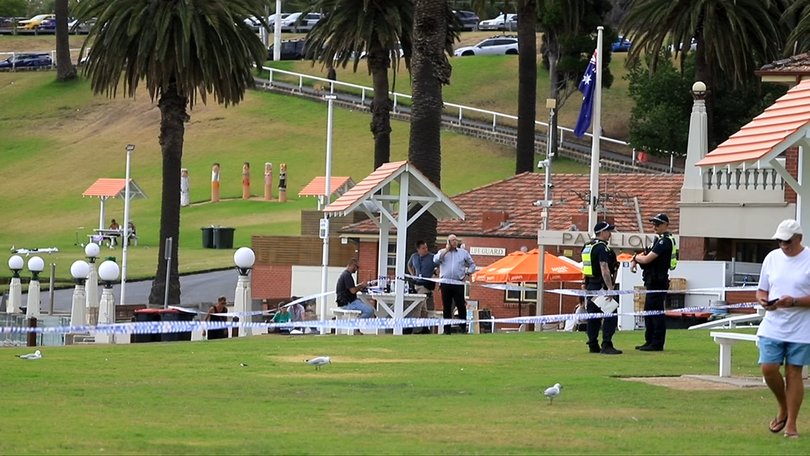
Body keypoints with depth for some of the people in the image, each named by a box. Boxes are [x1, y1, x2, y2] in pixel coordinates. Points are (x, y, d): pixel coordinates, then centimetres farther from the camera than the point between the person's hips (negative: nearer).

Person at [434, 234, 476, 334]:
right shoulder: (442, 252, 12)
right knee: (446, 307, 1)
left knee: (461, 305, -7)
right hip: (445, 283, 0)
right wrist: (446, 251, -5)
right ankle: (446, 329, 5)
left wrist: (467, 274, 7)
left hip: (458, 283, 0)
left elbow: (472, 264, 22)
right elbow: (436, 260, -7)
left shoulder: (463, 253, 14)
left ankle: (462, 328, 0)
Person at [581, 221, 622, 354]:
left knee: (593, 315, 11)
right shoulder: (602, 248, -14)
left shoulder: (587, 247, 14)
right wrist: (610, 288, -25)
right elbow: (604, 269, -23)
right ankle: (606, 345, -15)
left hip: (590, 285, 9)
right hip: (601, 286, -9)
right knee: (611, 315, -9)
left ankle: (593, 345, 13)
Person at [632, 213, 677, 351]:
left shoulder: (665, 241, -15)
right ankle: (650, 341, 21)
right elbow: (647, 254, 22)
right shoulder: (659, 240, 17)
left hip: (658, 281, -11)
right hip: (652, 282, 11)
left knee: (657, 312, -9)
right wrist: (635, 260, 2)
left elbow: (647, 259, -21)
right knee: (649, 312, 15)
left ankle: (657, 344, -8)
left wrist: (636, 258, -1)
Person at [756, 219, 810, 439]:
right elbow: (762, 290, 14)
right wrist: (763, 300, -9)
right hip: (772, 327, 4)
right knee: (768, 368, -7)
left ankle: (791, 423, 11)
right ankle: (783, 409, 19)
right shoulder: (772, 258, 7)